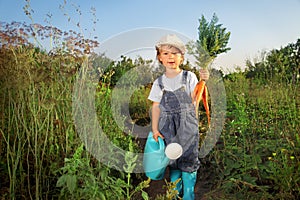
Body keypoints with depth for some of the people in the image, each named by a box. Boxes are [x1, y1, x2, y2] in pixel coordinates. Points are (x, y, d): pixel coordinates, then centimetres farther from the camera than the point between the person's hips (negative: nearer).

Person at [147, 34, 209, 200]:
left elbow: (194, 99, -12)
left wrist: (202, 81, -26)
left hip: (187, 124, -2)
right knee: (172, 159, 11)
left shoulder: (189, 77, -2)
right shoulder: (159, 82, 3)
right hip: (167, 126, 2)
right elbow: (156, 106, 4)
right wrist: (155, 129, 1)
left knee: (188, 158, 3)